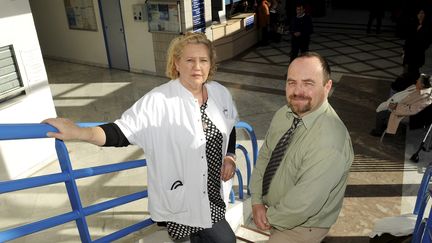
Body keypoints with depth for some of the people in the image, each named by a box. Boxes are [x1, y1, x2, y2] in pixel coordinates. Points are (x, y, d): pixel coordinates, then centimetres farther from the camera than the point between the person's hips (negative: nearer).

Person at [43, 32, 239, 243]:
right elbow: (122, 132, -28)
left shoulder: (220, 93, -4)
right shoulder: (158, 101, -22)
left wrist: (230, 156, -2)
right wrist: (78, 133, -42)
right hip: (183, 198, -6)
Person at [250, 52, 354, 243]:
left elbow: (303, 205, -30)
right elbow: (264, 156, -1)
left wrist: (270, 218, -14)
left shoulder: (330, 141, -34)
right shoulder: (284, 114, -10)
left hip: (300, 228, -6)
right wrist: (257, 202, -8)